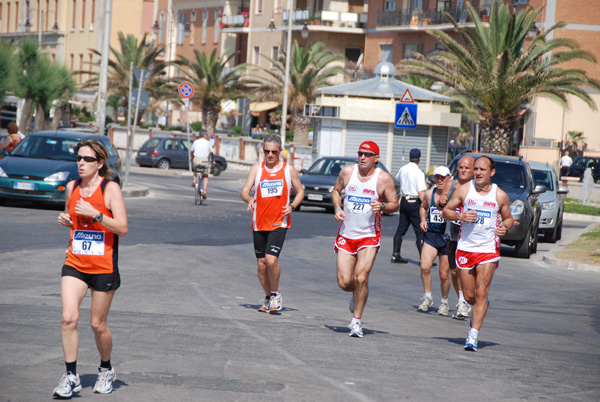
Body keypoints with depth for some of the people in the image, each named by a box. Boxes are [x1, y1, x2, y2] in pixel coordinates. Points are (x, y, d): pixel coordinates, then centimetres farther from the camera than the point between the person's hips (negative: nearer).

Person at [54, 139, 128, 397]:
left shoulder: (110, 189, -8)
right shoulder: (72, 187, 6)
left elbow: (122, 228, -13)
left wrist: (94, 213, -22)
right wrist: (65, 220, -1)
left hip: (104, 267, -3)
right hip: (75, 264, 4)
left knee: (98, 325, 6)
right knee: (69, 317, -14)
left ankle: (106, 369, 31)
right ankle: (71, 376, -6)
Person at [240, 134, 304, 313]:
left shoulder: (288, 169, 3)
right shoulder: (257, 169, 5)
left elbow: (300, 191, 13)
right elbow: (245, 191, -2)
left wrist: (292, 206, -6)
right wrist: (249, 199, -25)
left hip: (279, 223, -3)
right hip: (259, 223, 3)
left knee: (271, 260, -18)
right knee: (261, 263, 7)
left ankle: (275, 293, 4)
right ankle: (268, 297, 25)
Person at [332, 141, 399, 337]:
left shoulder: (384, 178, -6)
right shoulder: (347, 172, 0)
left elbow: (395, 204, 2)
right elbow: (336, 191, 16)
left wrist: (382, 206, -19)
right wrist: (337, 209, -2)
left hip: (369, 236, -2)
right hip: (346, 234, 2)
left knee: (361, 278, -16)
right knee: (344, 282, -3)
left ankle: (356, 320, 2)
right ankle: (357, 293, 35)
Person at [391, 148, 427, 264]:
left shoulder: (403, 169, 6)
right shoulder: (418, 173, -14)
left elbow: (397, 179, 30)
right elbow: (421, 193, -19)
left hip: (404, 201, 7)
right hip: (415, 202, -7)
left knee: (401, 228, 13)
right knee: (420, 231, -4)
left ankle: (396, 255, 13)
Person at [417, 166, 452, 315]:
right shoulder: (429, 193, 7)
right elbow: (423, 207, 26)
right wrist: (423, 219, 8)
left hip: (447, 237, -3)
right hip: (431, 235, 3)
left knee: (444, 274, 5)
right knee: (425, 266, -17)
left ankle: (444, 302, 26)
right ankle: (427, 297, 1)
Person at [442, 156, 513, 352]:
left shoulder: (500, 196, 0)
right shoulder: (464, 190, 1)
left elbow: (508, 218, 14)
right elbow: (446, 211, 6)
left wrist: (505, 227, -9)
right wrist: (460, 216, -14)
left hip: (489, 249, -2)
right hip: (465, 248, 2)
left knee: (481, 294, -11)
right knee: (469, 296, 8)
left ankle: (473, 336, -10)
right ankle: (481, 309, 43)